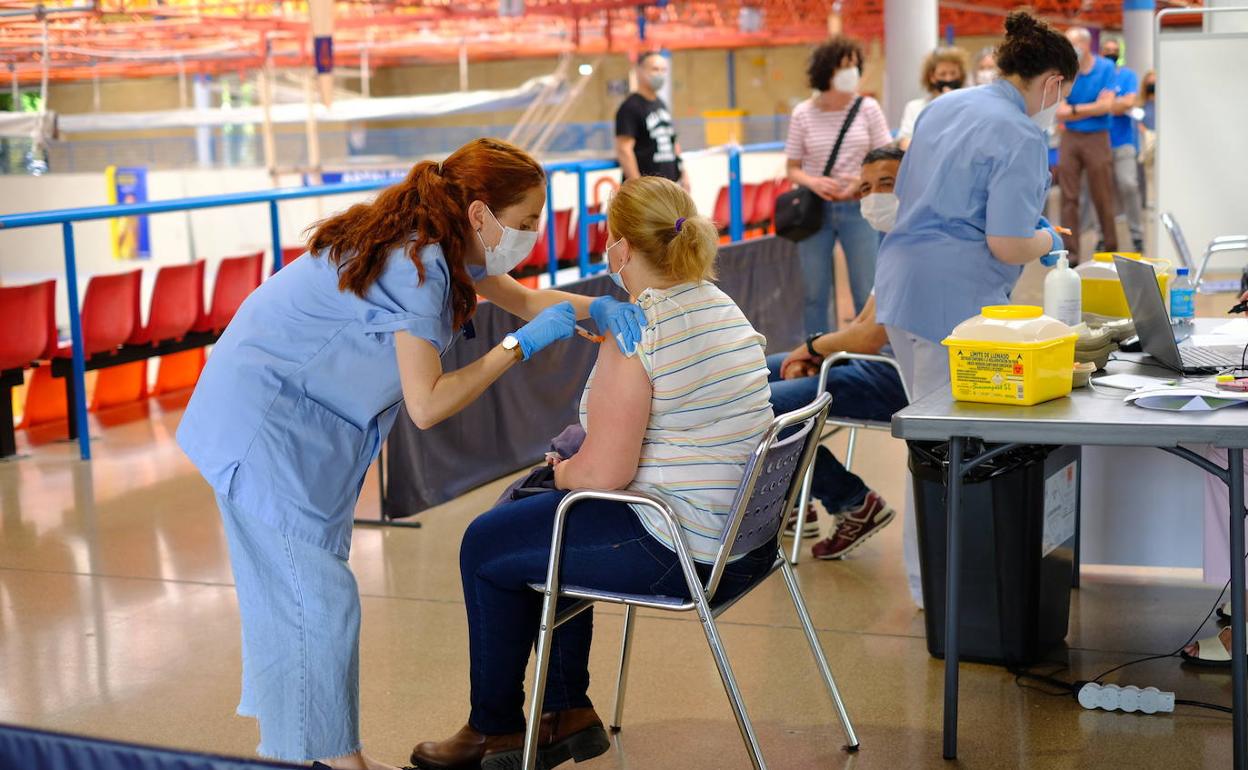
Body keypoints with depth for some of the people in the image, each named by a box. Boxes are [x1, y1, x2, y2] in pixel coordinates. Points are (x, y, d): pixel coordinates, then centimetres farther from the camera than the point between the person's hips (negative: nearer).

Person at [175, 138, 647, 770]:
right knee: (318, 602, -6)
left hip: (302, 420, 10)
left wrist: (598, 307, -5)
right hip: (265, 421, -10)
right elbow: (427, 406, -28)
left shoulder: (438, 243, 3)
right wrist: (521, 345, -23)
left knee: (291, 592, 15)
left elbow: (522, 298, 14)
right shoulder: (417, 264, -25)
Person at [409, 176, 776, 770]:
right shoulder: (723, 308, 8)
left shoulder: (634, 340, -21)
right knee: (533, 509, 28)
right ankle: (569, 712, 31)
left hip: (680, 554, -10)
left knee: (486, 548, 10)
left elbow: (603, 472, -23)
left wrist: (561, 472, 2)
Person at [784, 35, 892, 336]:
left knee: (867, 294, 0)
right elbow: (793, 168, 4)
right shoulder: (803, 114, -1)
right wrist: (813, 182, -18)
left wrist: (862, 181, -17)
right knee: (815, 294, 6)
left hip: (857, 208, 0)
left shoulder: (868, 108, 0)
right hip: (816, 210, 0)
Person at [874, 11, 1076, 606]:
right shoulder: (1020, 139, -14)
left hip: (901, 288, 9)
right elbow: (1008, 245, -20)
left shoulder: (941, 108, 11)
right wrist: (1049, 239, 0)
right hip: (956, 303, -9)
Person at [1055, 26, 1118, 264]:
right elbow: (1059, 112, -5)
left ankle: (1111, 249, 14)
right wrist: (1093, 108, -9)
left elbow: (1107, 105, -8)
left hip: (1097, 138, -2)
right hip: (1070, 139, 2)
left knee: (1103, 197, 2)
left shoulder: (1105, 68, -1)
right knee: (1069, 198, 0)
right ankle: (1071, 252, 3)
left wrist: (1074, 109, -6)